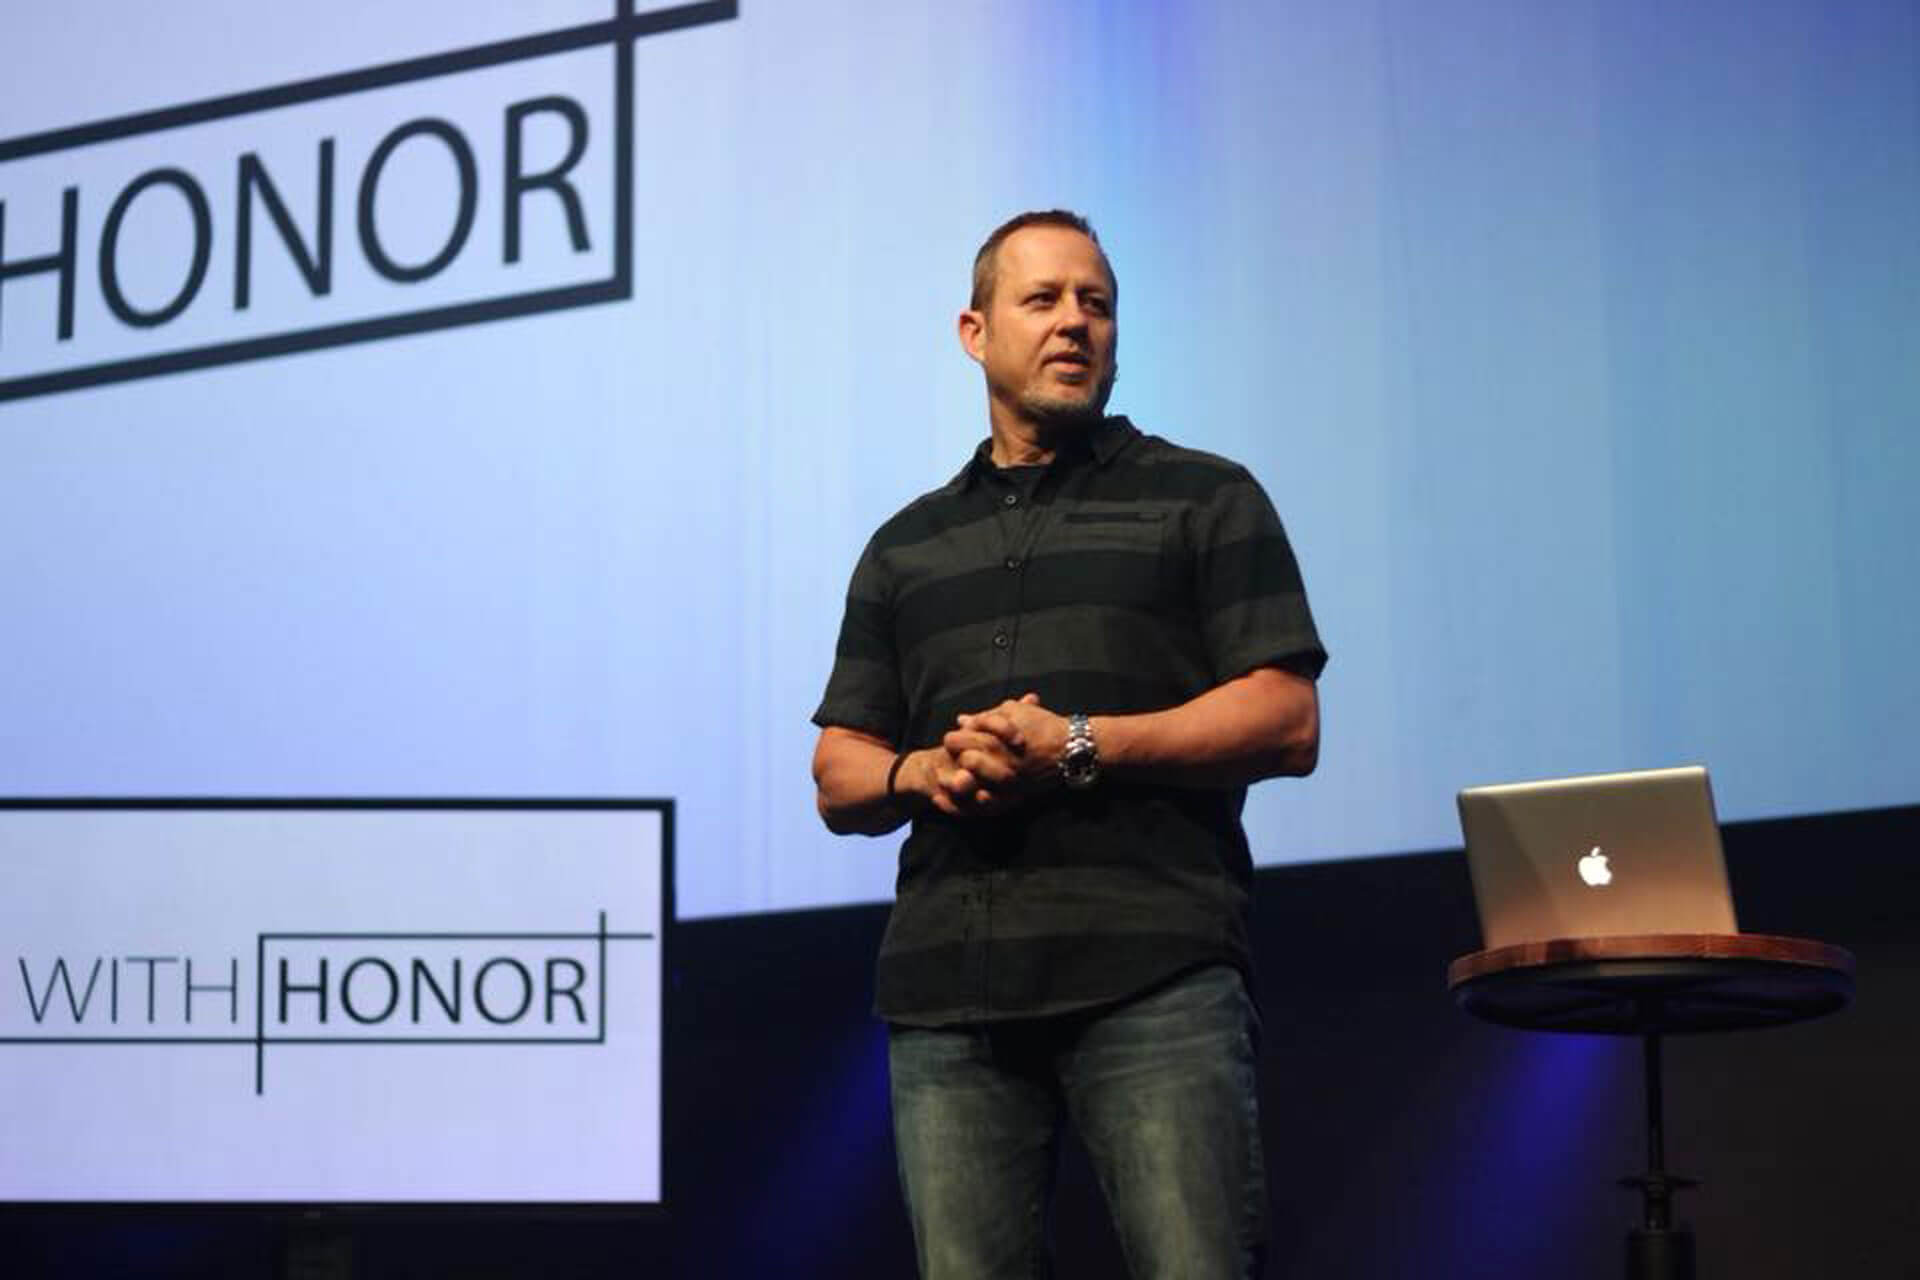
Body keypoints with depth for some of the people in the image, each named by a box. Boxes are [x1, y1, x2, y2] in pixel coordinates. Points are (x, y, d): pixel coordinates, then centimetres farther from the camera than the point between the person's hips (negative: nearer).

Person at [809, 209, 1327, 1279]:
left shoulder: (1205, 499, 12)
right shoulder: (907, 547, 24)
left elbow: (1287, 722, 1)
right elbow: (838, 777, 20)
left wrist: (1076, 748, -10)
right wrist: (919, 774, -4)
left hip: (1154, 976, -3)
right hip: (948, 994, 4)